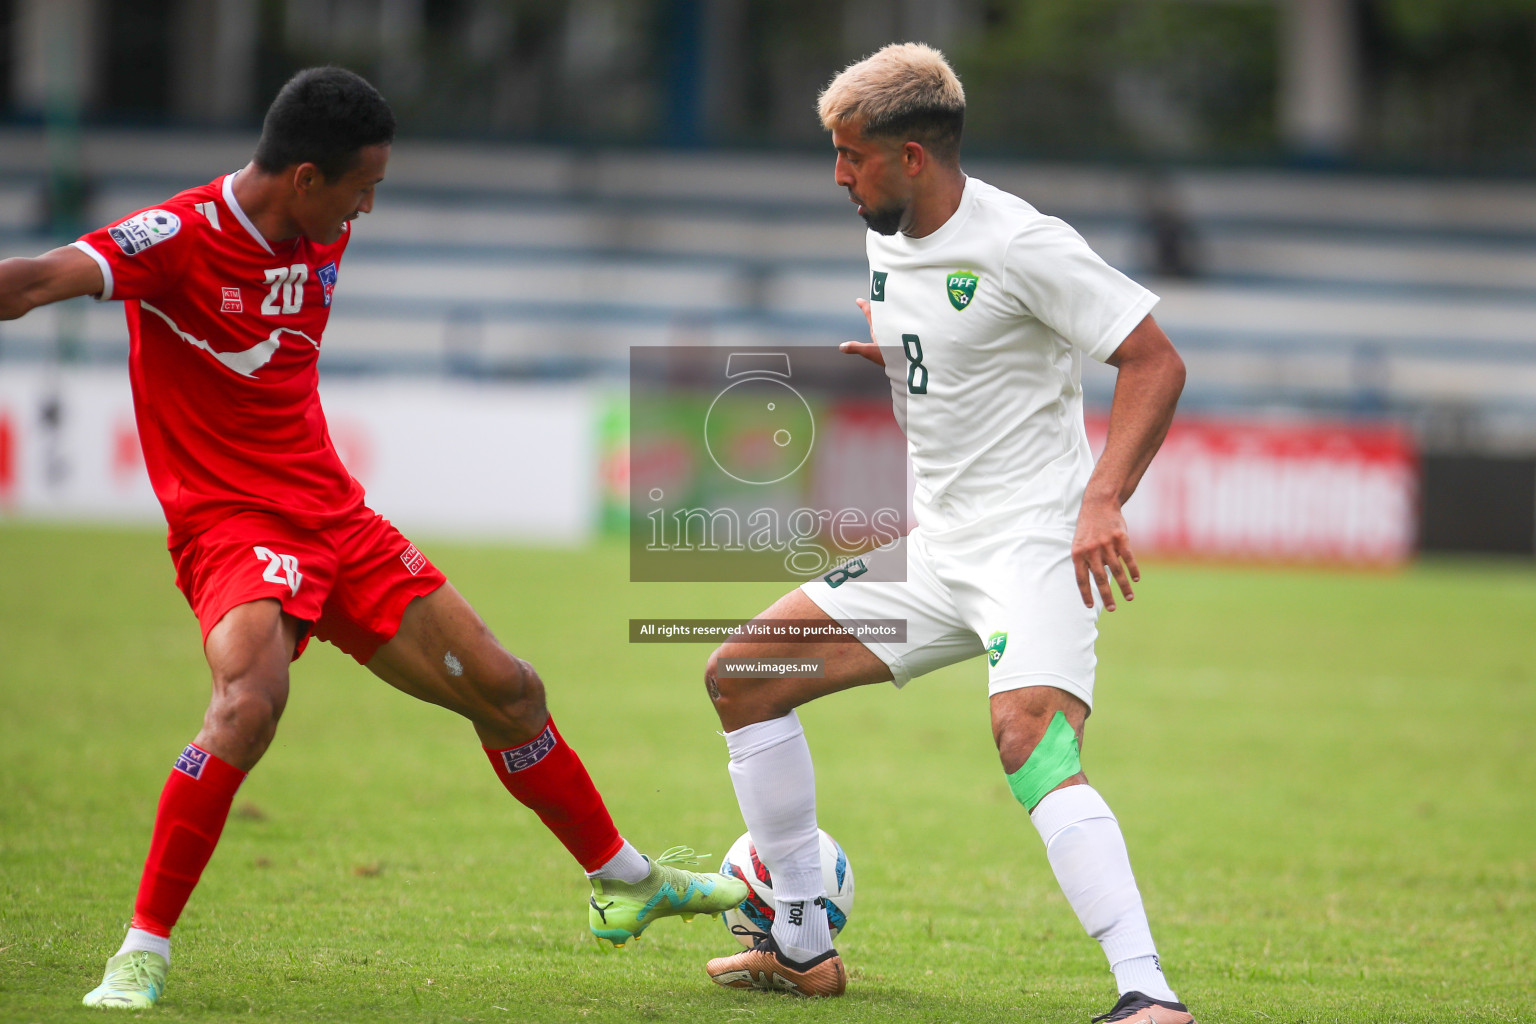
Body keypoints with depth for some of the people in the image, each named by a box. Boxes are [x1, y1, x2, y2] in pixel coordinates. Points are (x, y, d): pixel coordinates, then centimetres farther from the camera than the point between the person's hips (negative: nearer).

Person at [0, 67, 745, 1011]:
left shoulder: (326, 235, 6)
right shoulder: (180, 237, -18)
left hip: (335, 518, 8)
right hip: (231, 522, -8)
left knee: (507, 691, 12)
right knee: (251, 701, -35)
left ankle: (627, 883, 34)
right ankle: (143, 954, -25)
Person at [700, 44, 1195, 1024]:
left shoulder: (1021, 245, -16)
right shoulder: (889, 242, 10)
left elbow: (1157, 362, -17)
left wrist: (1103, 502, -28)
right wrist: (870, 365, 7)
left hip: (1036, 546, -9)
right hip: (936, 547, 9)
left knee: (1033, 746, -32)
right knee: (740, 677, 8)